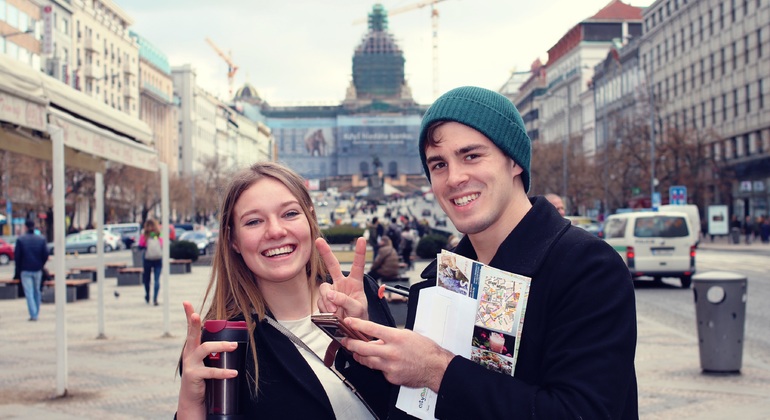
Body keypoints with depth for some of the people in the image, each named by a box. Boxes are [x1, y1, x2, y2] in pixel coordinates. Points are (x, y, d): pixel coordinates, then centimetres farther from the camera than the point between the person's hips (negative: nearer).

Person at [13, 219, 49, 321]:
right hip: (37, 270, 3)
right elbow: (45, 255, -2)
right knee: (37, 291, 15)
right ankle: (36, 313, 20)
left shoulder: (20, 239, -7)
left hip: (25, 270, -2)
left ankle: (33, 315, -11)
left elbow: (16, 256, -5)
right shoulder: (41, 239, -1)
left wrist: (18, 269, 7)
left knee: (29, 293, -2)